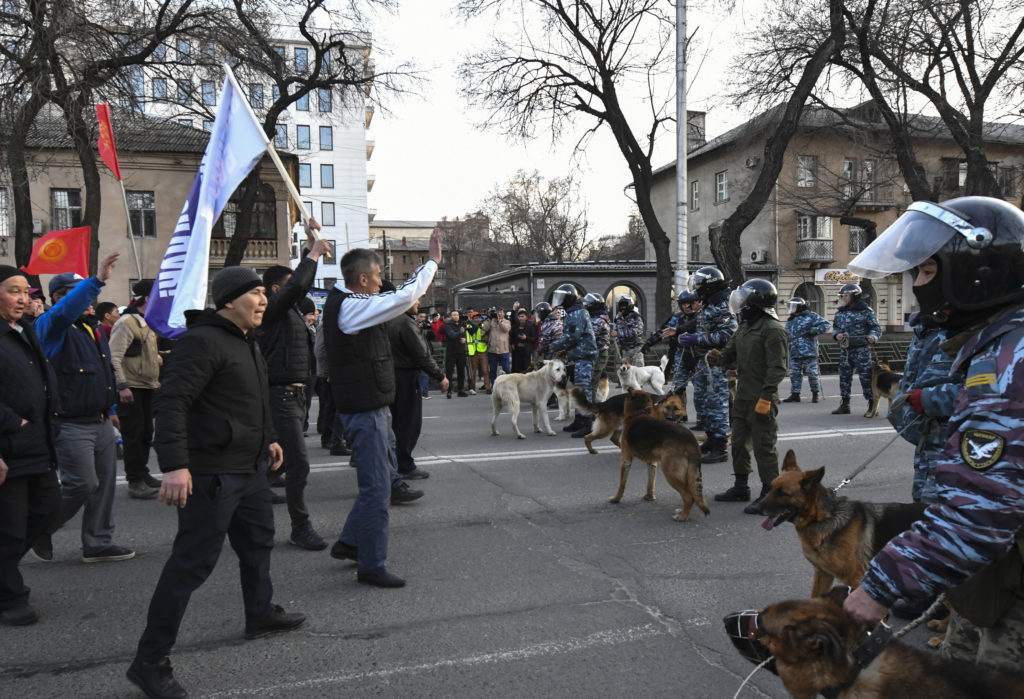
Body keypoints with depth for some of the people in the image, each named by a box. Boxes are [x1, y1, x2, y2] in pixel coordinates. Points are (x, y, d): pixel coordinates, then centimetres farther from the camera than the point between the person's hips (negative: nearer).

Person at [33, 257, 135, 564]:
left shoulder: (92, 328, 15)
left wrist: (111, 406, 22)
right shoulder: (52, 326, -9)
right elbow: (65, 311, -34)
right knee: (82, 484, -6)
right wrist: (97, 281, -44)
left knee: (105, 483, 9)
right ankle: (40, 529, 19)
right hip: (71, 425, -8)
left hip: (102, 423, 8)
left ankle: (98, 543, 19)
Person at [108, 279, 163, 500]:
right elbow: (114, 357, -21)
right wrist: (122, 386, -25)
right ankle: (135, 481, 2)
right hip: (131, 388, -9)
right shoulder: (127, 322, -15)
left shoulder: (148, 324, 15)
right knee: (133, 434, -4)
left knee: (146, 432, 15)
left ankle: (143, 474, 27)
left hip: (147, 386, 9)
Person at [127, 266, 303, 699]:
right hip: (212, 473, -10)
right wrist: (174, 464, -31)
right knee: (193, 562, -5)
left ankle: (261, 614, 44)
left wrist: (268, 438, 29)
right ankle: (150, 660, 7)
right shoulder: (204, 341, -18)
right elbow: (172, 401, -26)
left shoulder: (246, 341, 14)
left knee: (258, 541, 23)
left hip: (250, 468, 10)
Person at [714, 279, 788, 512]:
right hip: (742, 396, 10)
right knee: (740, 442, 17)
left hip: (761, 400, -9)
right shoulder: (744, 328, 13)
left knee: (764, 447, -3)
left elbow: (777, 368, -20)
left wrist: (765, 397, -22)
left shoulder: (772, 329, -15)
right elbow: (729, 356, 26)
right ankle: (740, 487, 30)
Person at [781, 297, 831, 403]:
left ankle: (815, 394, 11)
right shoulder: (790, 321, 19)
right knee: (794, 374, 4)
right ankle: (795, 395, 9)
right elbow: (787, 334, 28)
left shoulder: (811, 316, -1)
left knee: (812, 373, -1)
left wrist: (816, 330, -16)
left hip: (809, 352, -6)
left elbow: (826, 324, -4)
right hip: (794, 353, 6)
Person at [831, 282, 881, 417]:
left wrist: (873, 336, -23)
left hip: (861, 349, -6)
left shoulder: (866, 311, -3)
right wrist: (836, 335, -3)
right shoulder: (840, 312, 13)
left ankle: (872, 406, 0)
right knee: (844, 376, 10)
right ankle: (844, 405, 20)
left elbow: (876, 327, -3)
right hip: (845, 349, 6)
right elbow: (835, 327, 19)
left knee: (866, 376, -7)